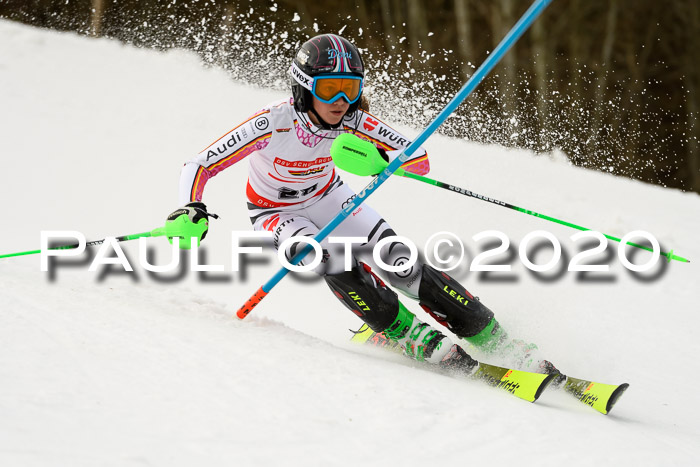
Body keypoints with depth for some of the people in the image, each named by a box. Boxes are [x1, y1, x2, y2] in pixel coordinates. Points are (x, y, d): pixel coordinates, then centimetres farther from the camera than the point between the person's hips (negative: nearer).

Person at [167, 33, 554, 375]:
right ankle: (413, 336, -19)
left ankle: (494, 339, -10)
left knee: (397, 260, -16)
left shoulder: (353, 121, -24)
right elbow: (199, 166, -30)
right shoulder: (272, 124, -34)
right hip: (277, 214, -2)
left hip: (328, 199, 2)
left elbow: (420, 160, -24)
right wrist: (190, 212, -48)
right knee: (332, 261, -32)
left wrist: (378, 159, -44)